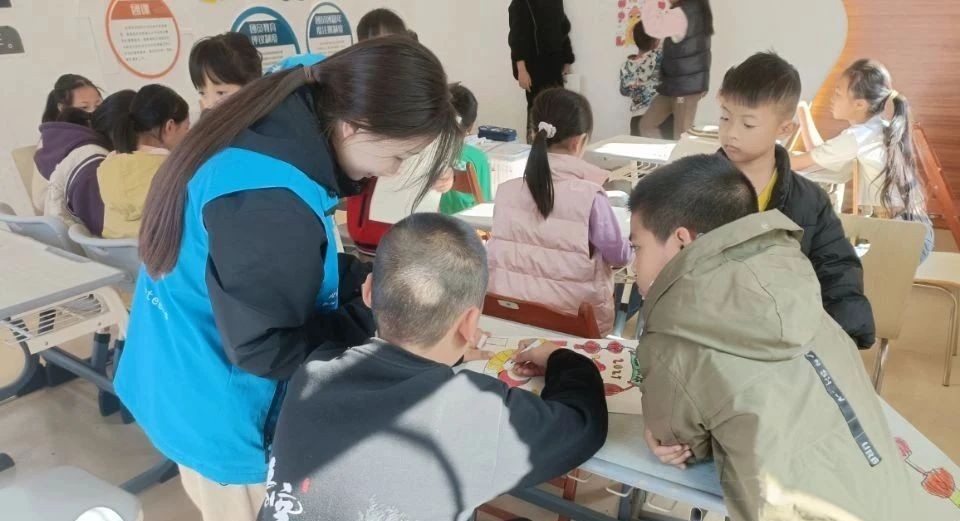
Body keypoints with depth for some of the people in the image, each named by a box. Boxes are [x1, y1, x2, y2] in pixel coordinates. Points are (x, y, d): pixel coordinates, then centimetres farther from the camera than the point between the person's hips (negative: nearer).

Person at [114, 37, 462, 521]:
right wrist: (376, 315, -20)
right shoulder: (270, 205, -36)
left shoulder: (275, 131, -7)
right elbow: (262, 348, -28)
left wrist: (369, 280, -4)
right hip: (218, 406, -8)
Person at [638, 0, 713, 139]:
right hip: (677, 83, 10)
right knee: (647, 125, 10)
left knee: (681, 137, -3)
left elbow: (653, 27, -32)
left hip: (686, 85, -10)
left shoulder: (684, 12, -20)